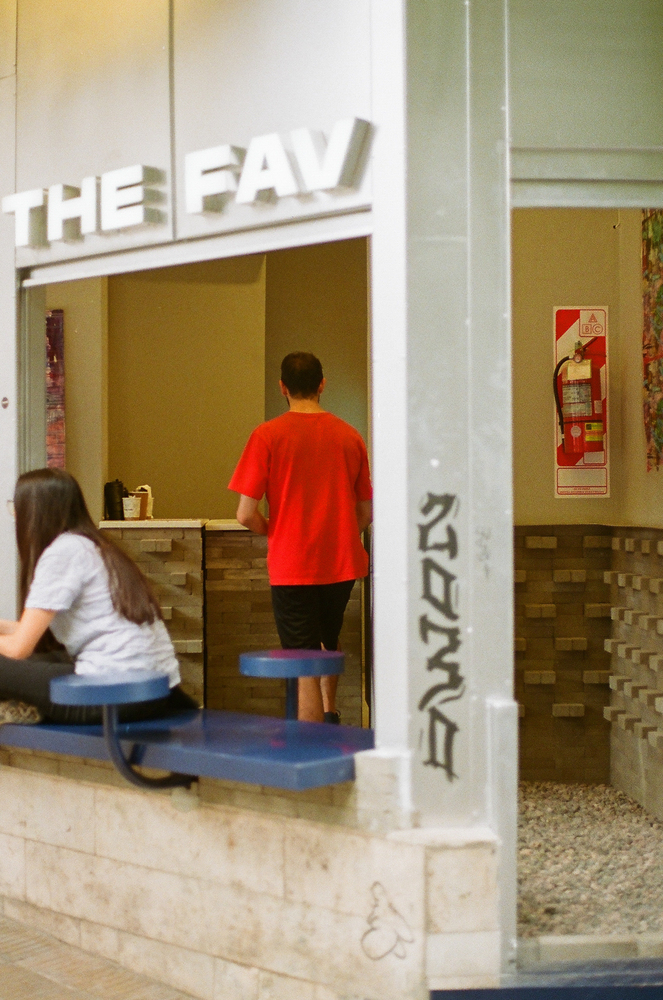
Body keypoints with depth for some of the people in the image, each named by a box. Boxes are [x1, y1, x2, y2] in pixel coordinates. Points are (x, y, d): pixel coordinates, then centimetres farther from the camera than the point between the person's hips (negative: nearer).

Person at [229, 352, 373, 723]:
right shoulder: (350, 436, 2)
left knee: (306, 666, 2)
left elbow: (246, 514, -11)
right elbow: (366, 514, 8)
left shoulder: (268, 435, -9)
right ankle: (331, 714, 35)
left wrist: (273, 531, 9)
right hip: (343, 564, 4)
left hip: (292, 567, -4)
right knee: (329, 641, 30)